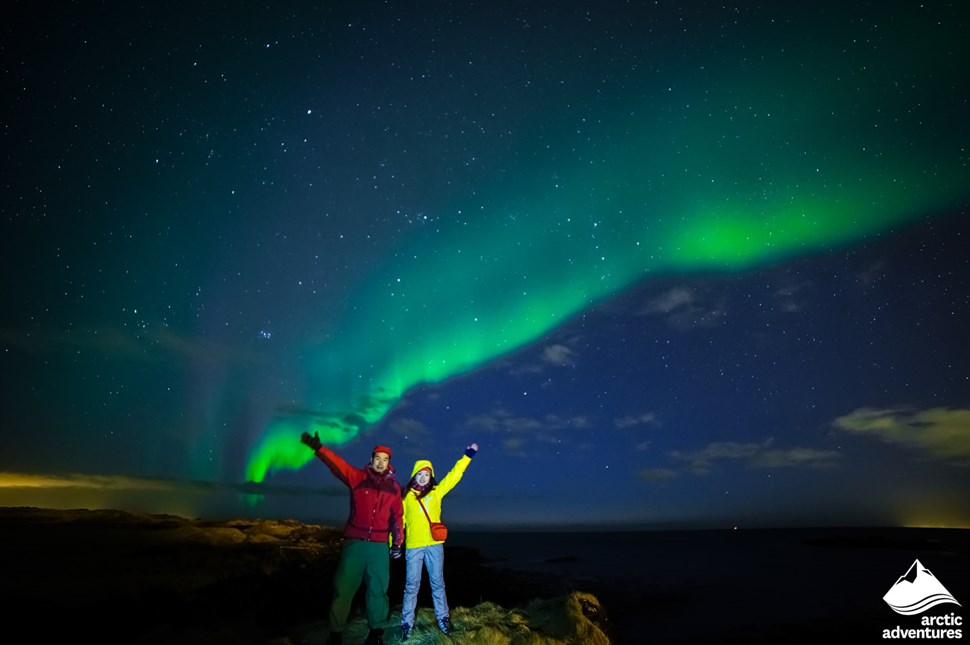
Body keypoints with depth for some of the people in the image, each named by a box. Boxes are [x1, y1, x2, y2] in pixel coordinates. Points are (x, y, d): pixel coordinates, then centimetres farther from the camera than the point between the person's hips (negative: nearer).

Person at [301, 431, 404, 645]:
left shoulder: (394, 487, 5)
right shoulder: (357, 477, -1)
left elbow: (397, 516, 9)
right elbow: (337, 464, -16)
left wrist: (397, 542, 5)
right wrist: (319, 448, -31)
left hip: (379, 545, 1)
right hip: (355, 543, -1)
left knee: (378, 589, 7)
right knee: (343, 587, 2)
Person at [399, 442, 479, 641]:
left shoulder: (436, 491, 7)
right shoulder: (406, 495, 4)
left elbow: (453, 476, 5)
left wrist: (467, 456, 1)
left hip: (434, 545, 1)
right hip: (413, 546, -1)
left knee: (437, 583, 9)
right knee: (412, 585, 4)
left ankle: (443, 619, 20)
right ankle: (407, 623, 15)